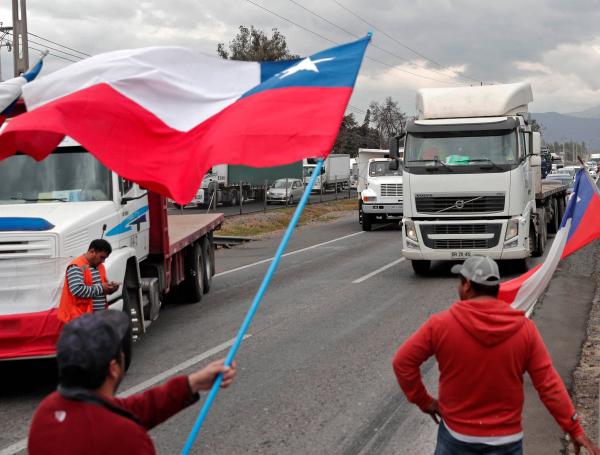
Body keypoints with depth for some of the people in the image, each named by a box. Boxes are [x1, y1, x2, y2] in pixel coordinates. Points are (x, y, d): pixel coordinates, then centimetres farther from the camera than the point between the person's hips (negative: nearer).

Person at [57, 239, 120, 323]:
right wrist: (100, 288, -18)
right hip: (80, 317, -9)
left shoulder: (100, 266, 15)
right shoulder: (76, 267, -14)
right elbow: (77, 290, -26)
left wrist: (109, 288, 2)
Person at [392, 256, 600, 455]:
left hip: (456, 436, -1)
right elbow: (549, 384, -8)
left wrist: (423, 401, 5)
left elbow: (403, 362, -8)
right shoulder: (524, 328, -9)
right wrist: (575, 430, 0)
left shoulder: (440, 324, -13)